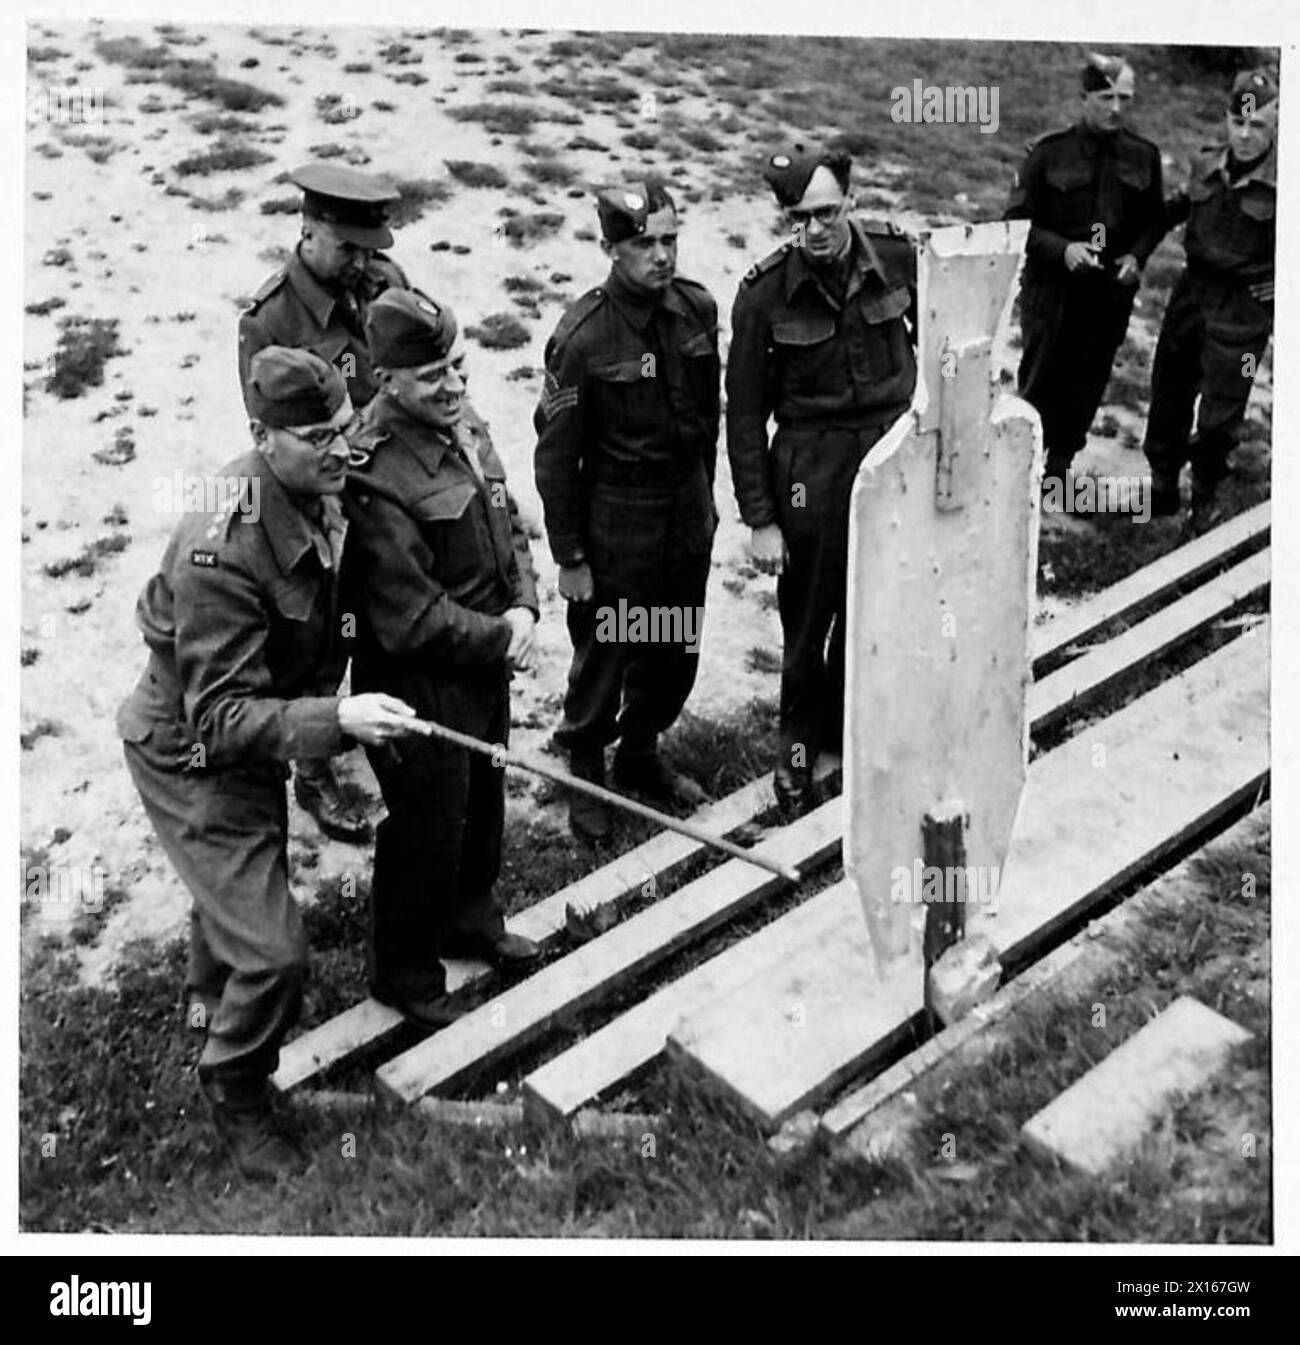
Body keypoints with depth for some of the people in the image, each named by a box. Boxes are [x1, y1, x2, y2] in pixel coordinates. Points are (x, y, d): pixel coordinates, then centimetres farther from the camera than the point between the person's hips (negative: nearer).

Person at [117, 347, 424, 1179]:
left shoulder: (320, 502, -9)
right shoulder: (222, 552, -35)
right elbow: (220, 718, -34)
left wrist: (331, 727, 9)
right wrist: (335, 720, -46)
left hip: (254, 735, 9)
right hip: (192, 757, -8)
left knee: (247, 882, 31)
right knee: (273, 950, -9)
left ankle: (213, 997, 64)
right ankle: (236, 1094, 21)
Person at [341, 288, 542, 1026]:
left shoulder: (466, 426, -1)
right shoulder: (377, 478, -28)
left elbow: (509, 527, 9)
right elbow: (411, 620, -27)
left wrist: (523, 609, -8)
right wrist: (502, 638, -17)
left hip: (486, 666, 8)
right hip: (419, 685, -8)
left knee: (483, 804, 26)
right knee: (425, 832, 8)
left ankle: (471, 918, 51)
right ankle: (406, 973, 31)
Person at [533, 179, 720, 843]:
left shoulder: (698, 308, -2)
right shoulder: (582, 336, -19)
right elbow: (556, 453, -14)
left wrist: (705, 497, 16)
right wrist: (569, 556, -11)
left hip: (687, 514, 6)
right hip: (616, 522, -5)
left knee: (675, 653, 18)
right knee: (603, 659, 9)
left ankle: (640, 756, 42)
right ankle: (585, 775, 33)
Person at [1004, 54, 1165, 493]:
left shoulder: (1143, 156, 1)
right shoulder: (1049, 153, -9)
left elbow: (1154, 221, 13)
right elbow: (1017, 220, -7)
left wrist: (1136, 256, -7)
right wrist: (1061, 248, -21)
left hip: (1112, 290, 3)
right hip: (1051, 287, -3)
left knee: (1087, 384, 10)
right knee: (1041, 380, 4)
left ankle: (1058, 463, 28)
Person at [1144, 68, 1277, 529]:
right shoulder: (1207, 164, 0)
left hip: (1245, 306, -5)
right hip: (1192, 291, 5)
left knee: (1220, 416, 1)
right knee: (1169, 396, 14)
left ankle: (1204, 501, 22)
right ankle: (1162, 487, 31)